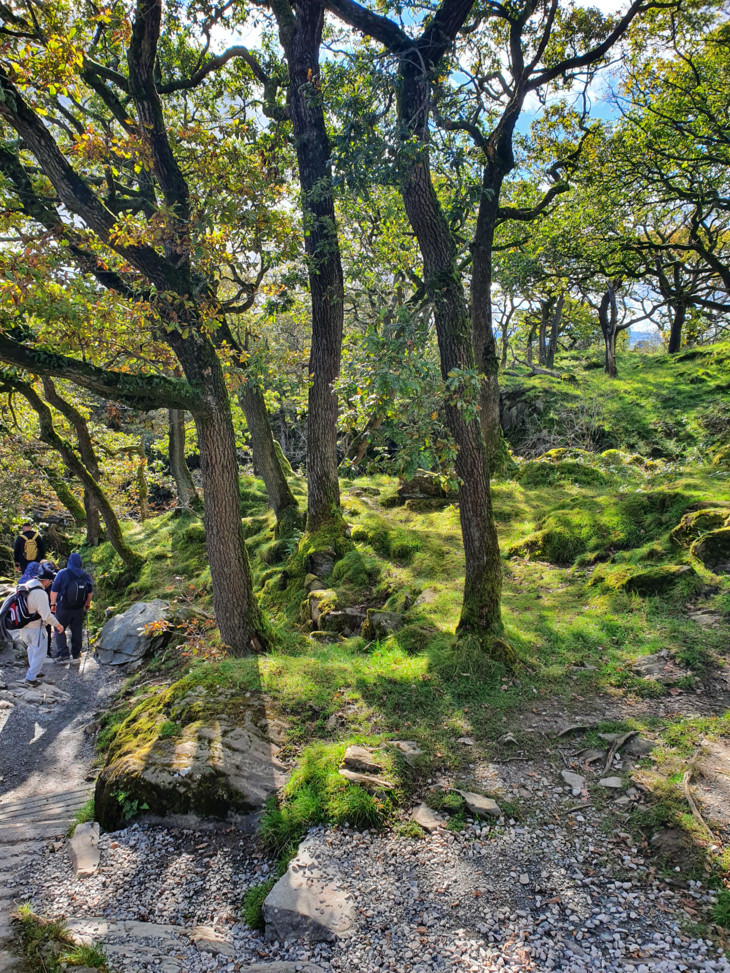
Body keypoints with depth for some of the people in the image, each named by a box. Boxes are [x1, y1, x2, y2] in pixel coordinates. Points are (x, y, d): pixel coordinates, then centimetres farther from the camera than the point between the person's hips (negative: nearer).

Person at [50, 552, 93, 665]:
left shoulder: (62, 574, -11)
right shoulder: (85, 576, 1)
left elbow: (54, 591, -9)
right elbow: (90, 592, 10)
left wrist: (53, 603, 3)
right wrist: (88, 604, 23)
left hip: (63, 608, -3)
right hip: (79, 609, 3)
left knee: (59, 630, 8)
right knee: (77, 631, 10)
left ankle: (64, 654, 0)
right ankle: (76, 655, 15)